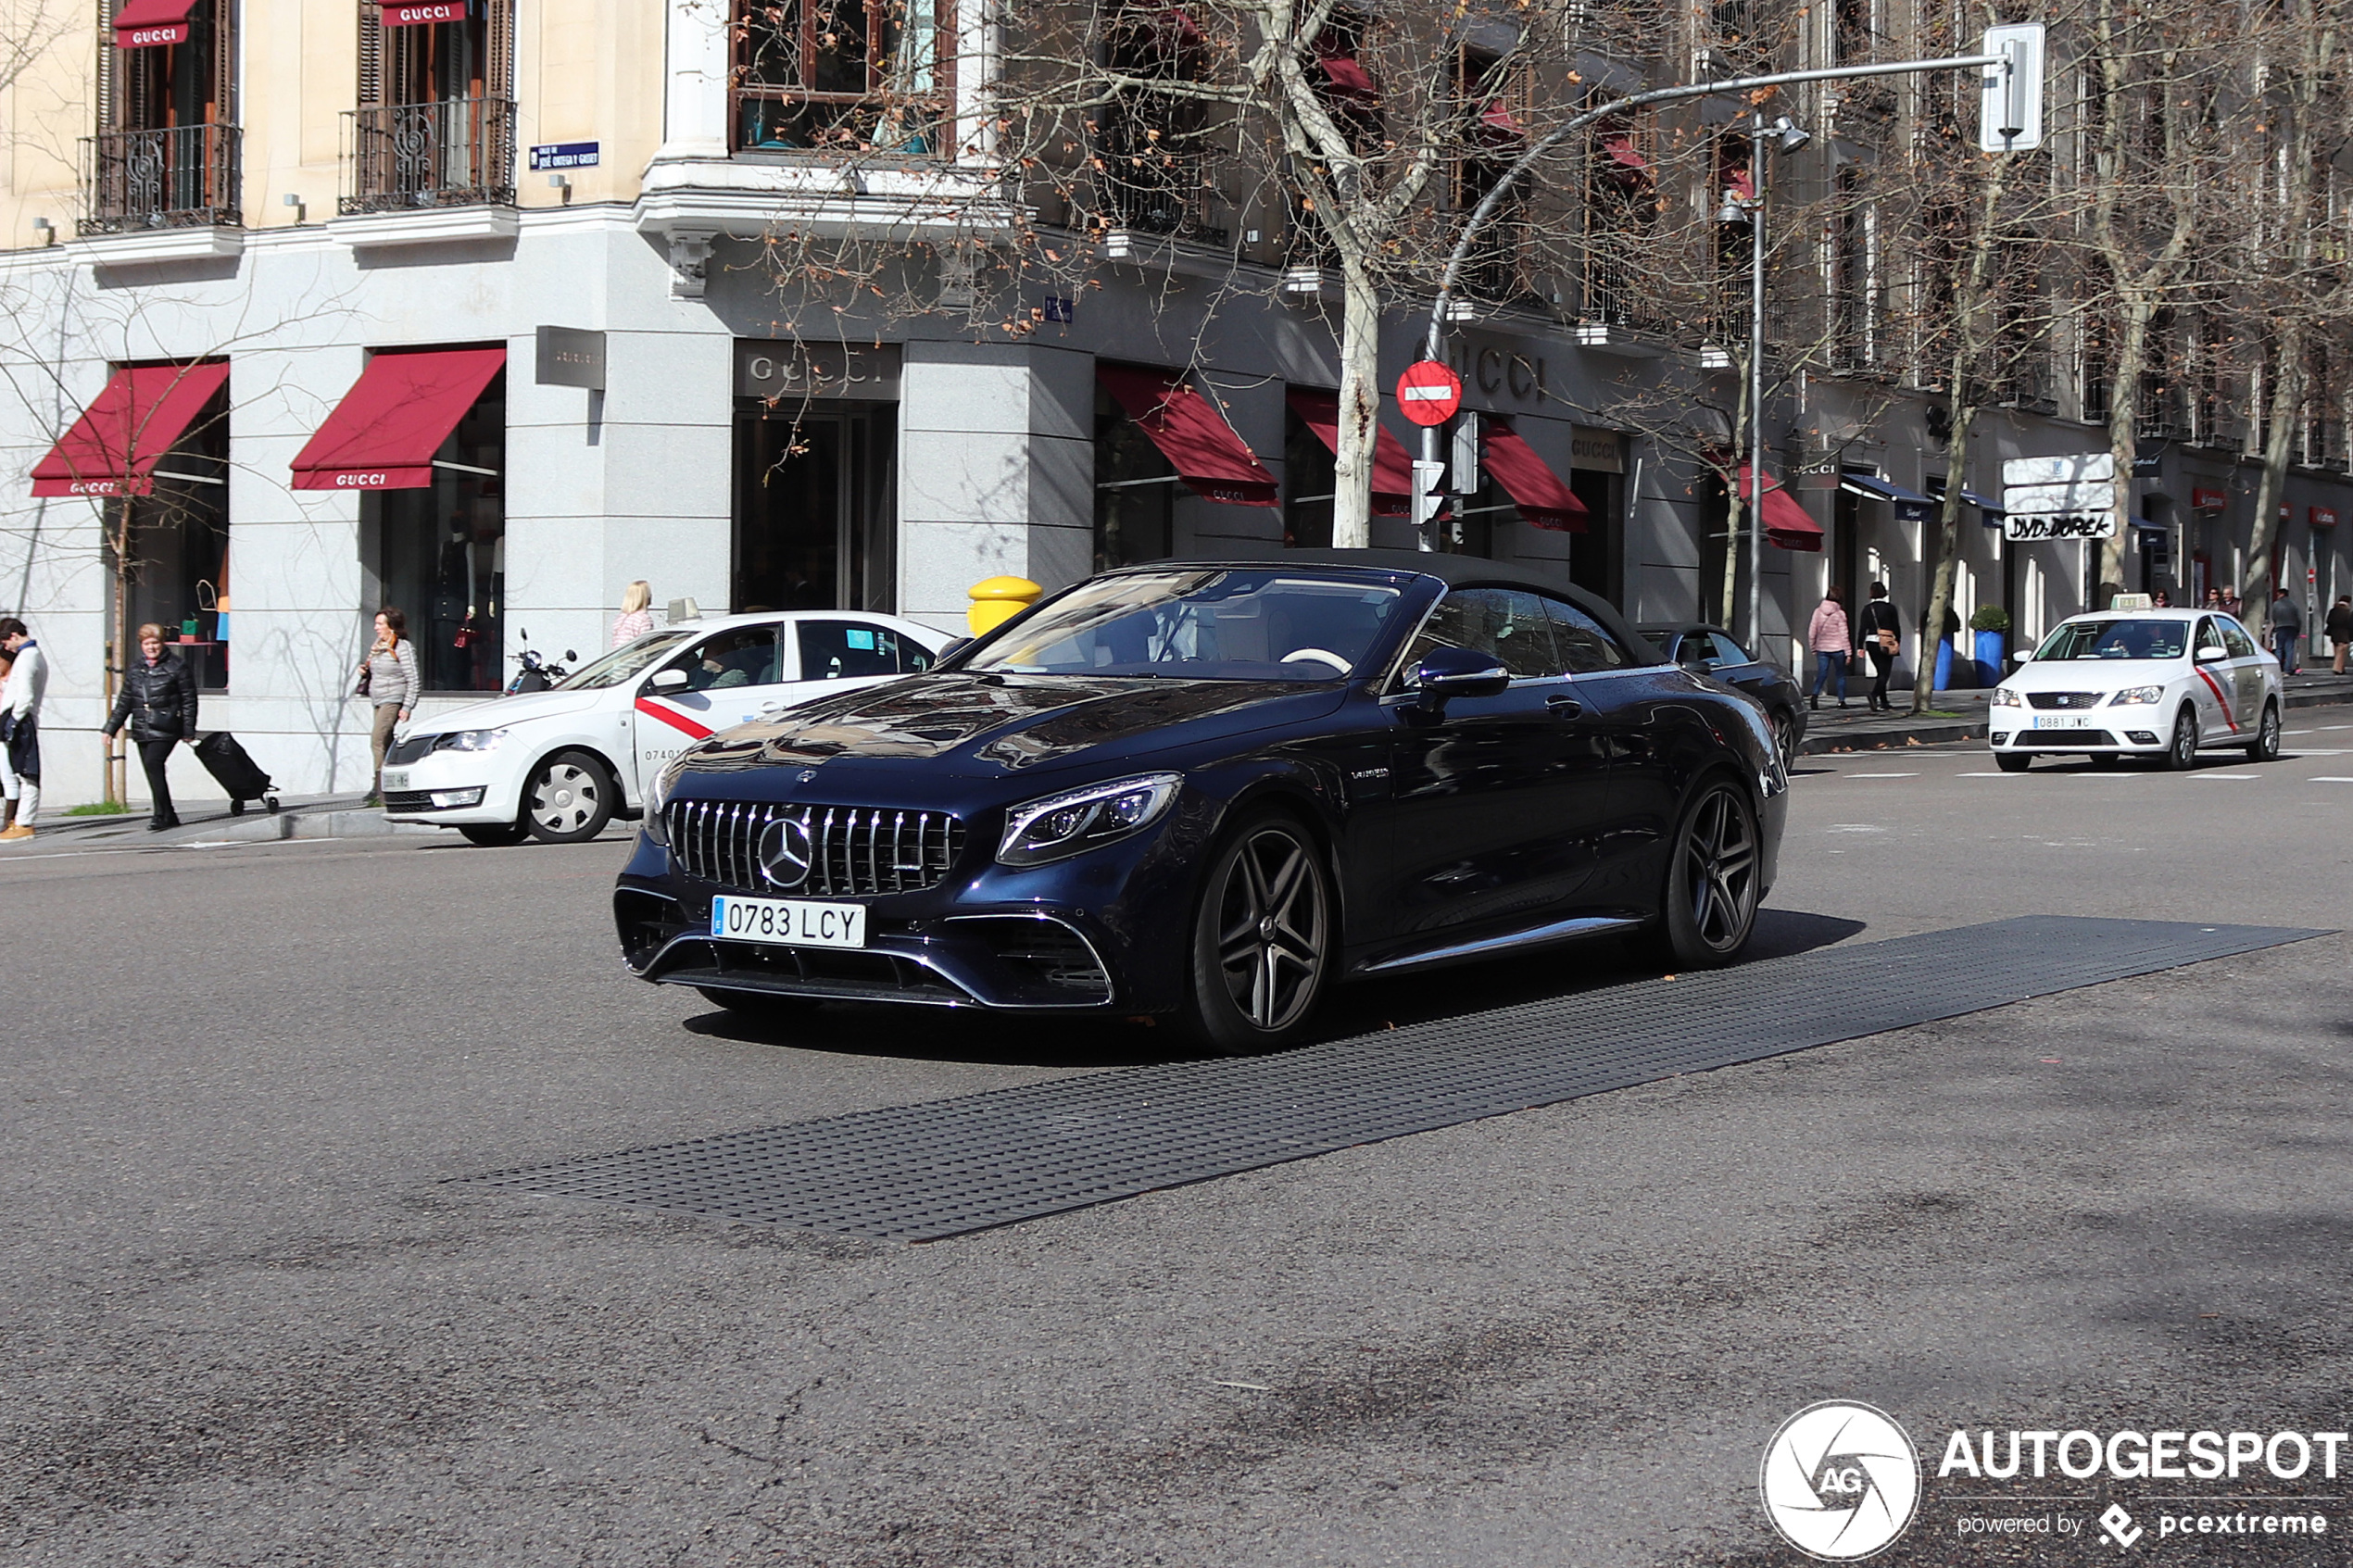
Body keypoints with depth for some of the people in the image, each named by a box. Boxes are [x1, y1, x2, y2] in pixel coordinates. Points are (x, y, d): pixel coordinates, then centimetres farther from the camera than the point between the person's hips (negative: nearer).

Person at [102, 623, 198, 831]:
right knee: (153, 771, 5)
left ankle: (161, 815, -17)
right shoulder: (135, 668, 15)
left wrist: (188, 730, -6)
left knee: (153, 763, -21)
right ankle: (169, 816, 15)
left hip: (165, 729, -6)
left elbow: (189, 700, -1)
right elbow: (124, 702, 19)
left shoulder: (177, 666, -1)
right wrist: (111, 728, 14)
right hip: (142, 730, 6)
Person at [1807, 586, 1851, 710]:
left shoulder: (1818, 611, 1)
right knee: (1841, 675, 11)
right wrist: (1848, 652, -3)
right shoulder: (1840, 614, -9)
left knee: (1821, 673, 3)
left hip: (1822, 648, 3)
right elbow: (1843, 634, -8)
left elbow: (1811, 631, 3)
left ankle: (1815, 694, -21)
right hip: (1837, 649, -3)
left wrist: (1813, 648, 14)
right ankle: (1841, 700, 11)